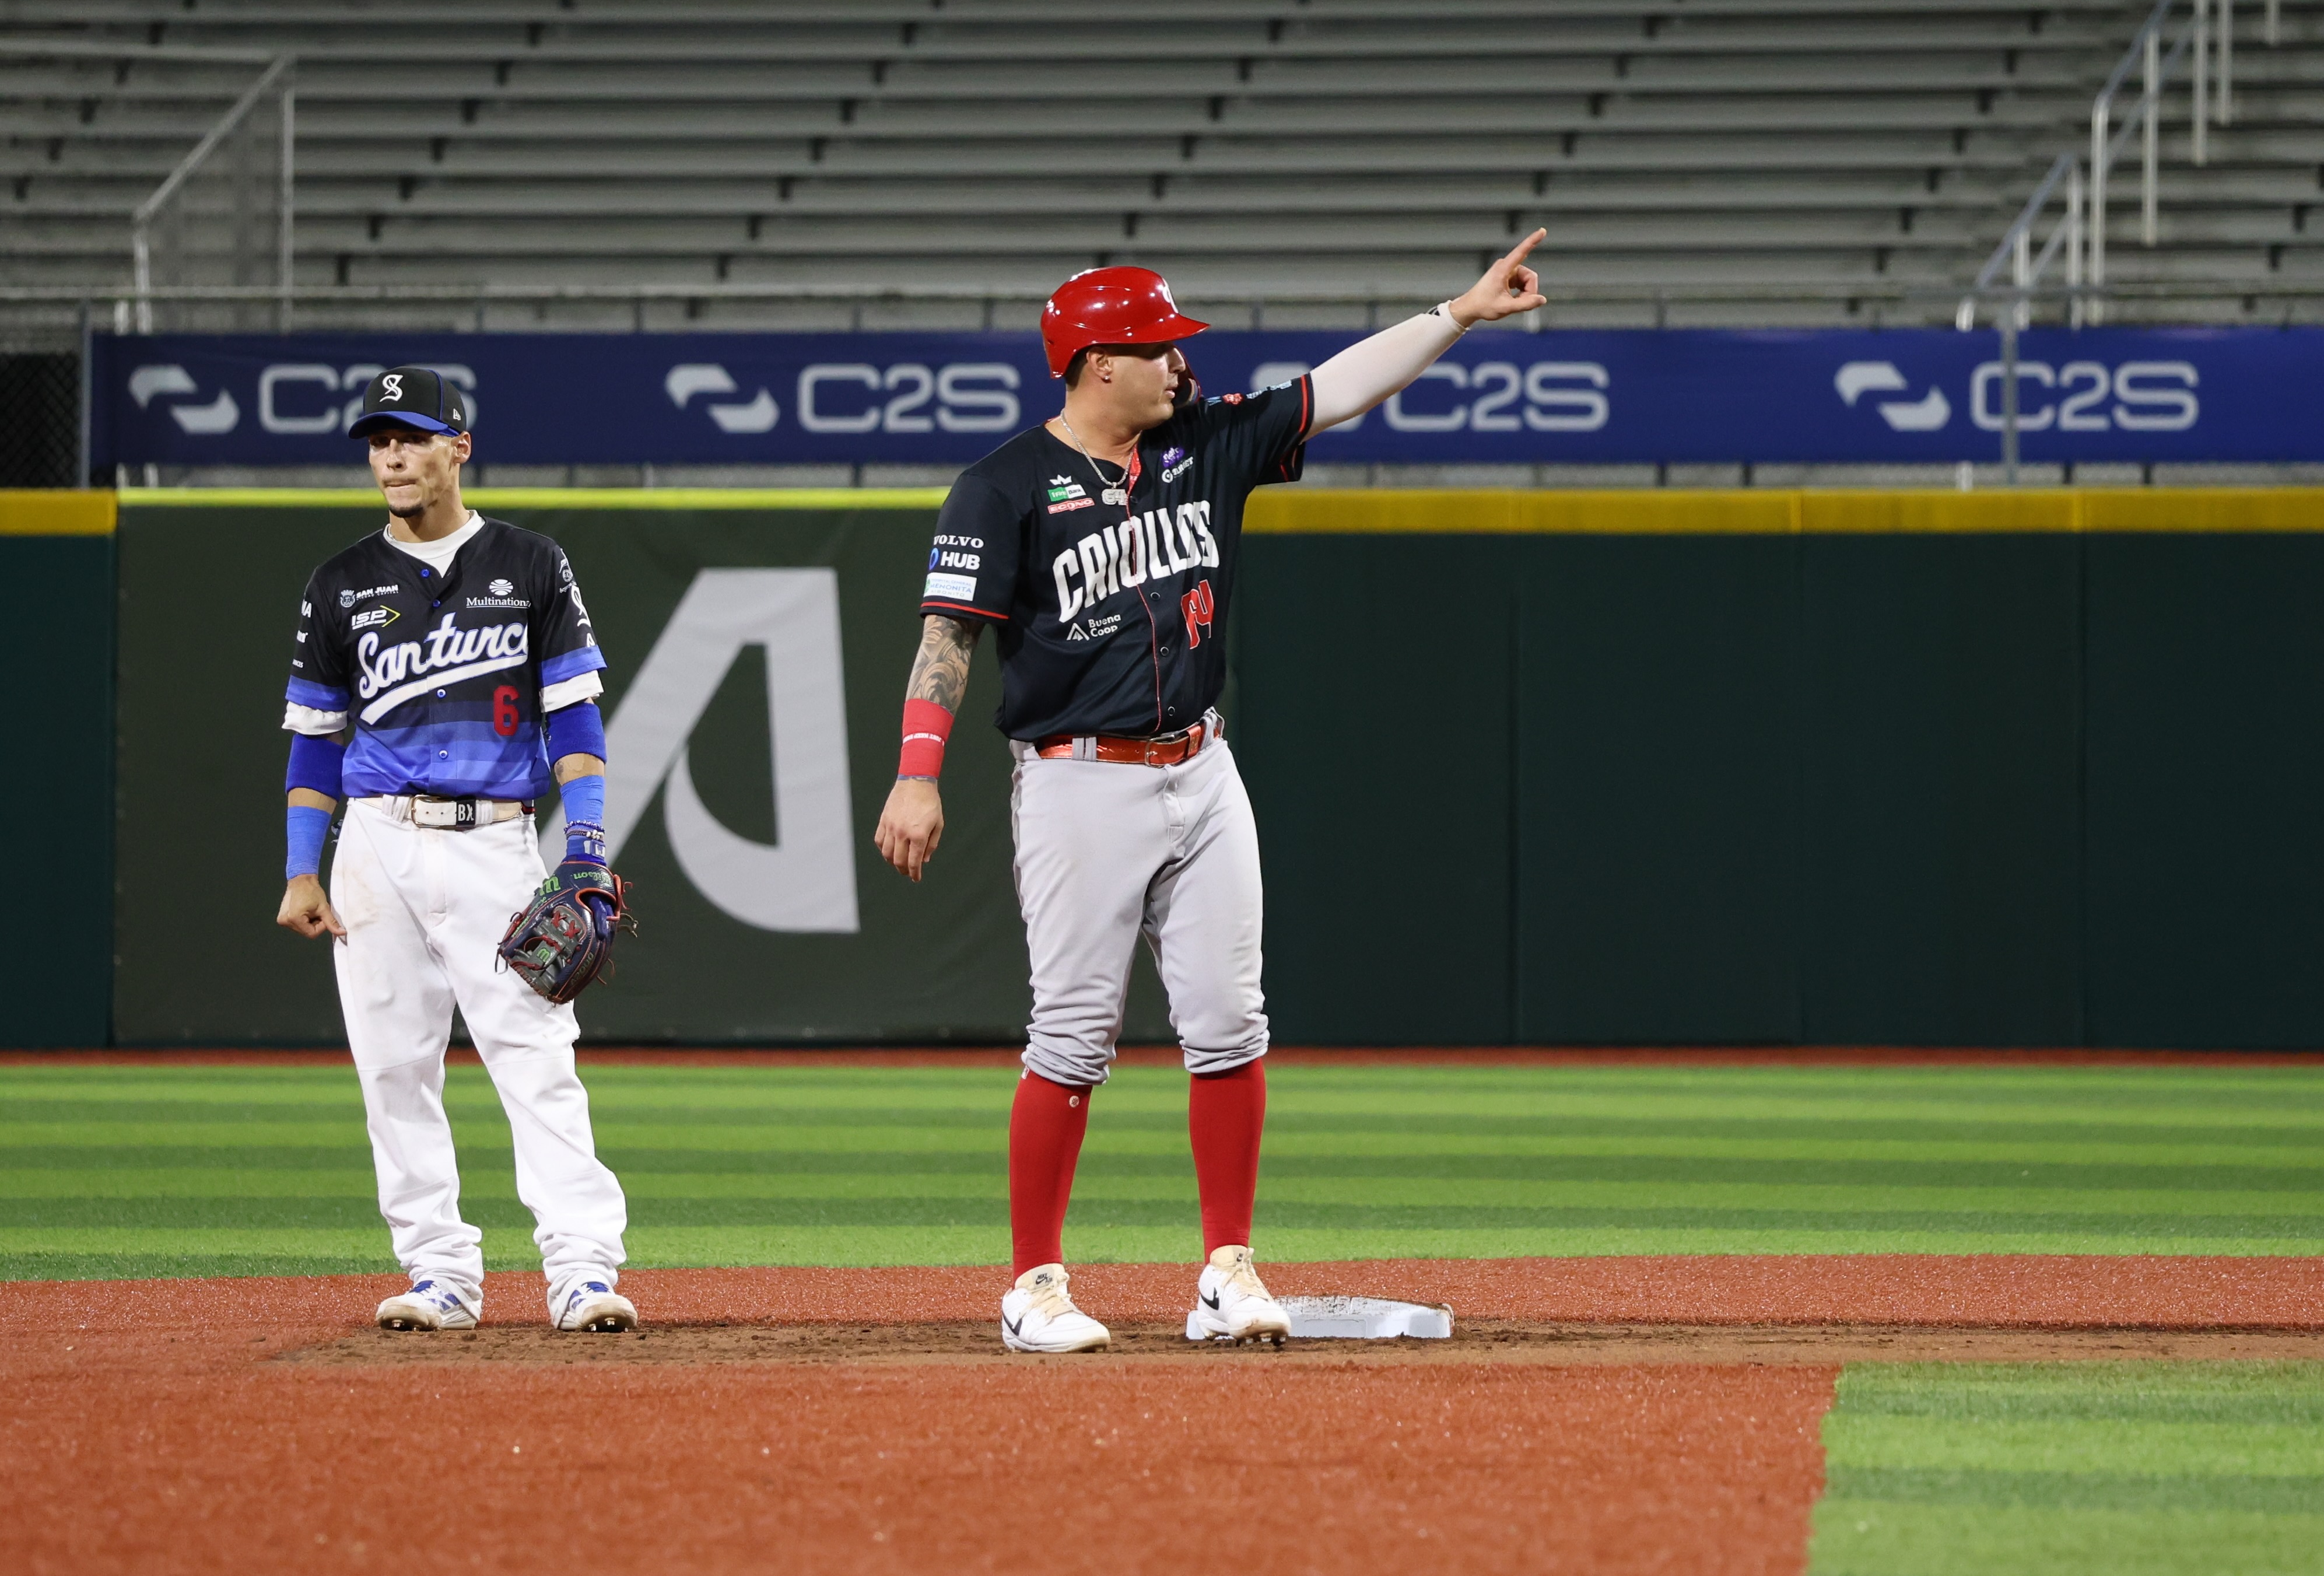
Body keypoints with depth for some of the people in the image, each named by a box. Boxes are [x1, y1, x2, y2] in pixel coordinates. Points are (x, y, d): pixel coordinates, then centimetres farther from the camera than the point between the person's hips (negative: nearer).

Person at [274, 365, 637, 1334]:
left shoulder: (531, 568, 5)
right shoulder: (342, 586, 10)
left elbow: (573, 719, 3)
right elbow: (316, 737, 13)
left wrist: (585, 860, -7)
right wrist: (301, 872, 4)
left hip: (495, 845, -3)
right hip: (379, 846, 3)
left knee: (537, 1057, -12)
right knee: (395, 1066, 0)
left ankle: (583, 1270, -17)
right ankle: (440, 1277, 5)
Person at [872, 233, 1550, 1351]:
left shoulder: (1209, 445, 9)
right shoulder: (1006, 488, -7)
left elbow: (1342, 387, 10)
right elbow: (950, 631, -11)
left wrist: (1461, 313, 2)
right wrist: (917, 774, -21)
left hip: (1199, 776, 5)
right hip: (1079, 787, -5)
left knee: (1228, 1026, 2)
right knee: (1074, 1037, -5)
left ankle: (1228, 1273, 8)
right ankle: (1036, 1287, 3)